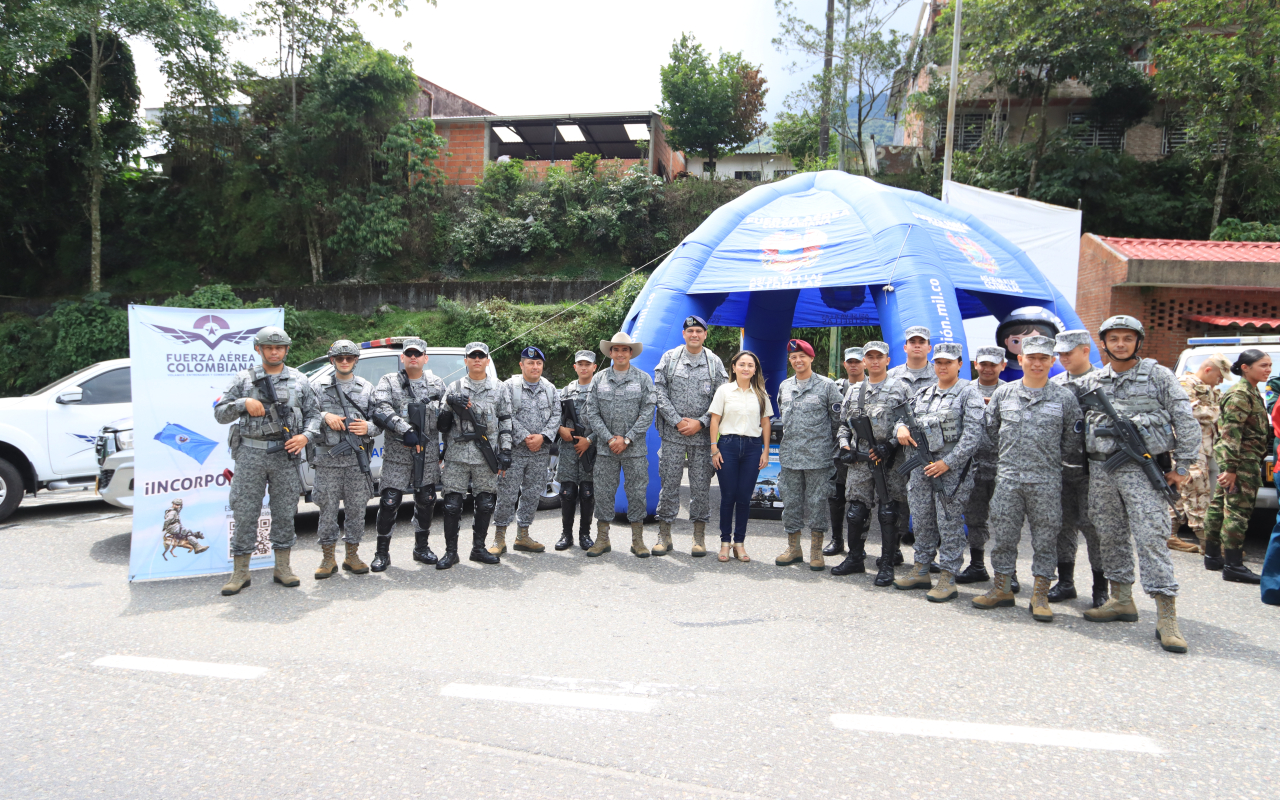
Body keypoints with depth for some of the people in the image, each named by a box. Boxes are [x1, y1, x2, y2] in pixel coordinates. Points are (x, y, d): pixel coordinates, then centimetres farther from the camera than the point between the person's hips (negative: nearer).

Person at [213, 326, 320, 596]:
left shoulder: (299, 380, 10)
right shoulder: (244, 379, 7)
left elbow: (313, 414, 11)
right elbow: (220, 413, 5)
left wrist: (305, 437, -7)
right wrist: (244, 403, -12)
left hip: (286, 455, 1)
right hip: (250, 454, -1)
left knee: (285, 512, 5)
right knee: (245, 513, 0)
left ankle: (282, 567, 16)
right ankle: (240, 572, 10)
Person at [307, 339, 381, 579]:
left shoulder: (367, 388, 11)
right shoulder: (319, 386, 8)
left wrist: (368, 428, -11)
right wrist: (325, 417, -15)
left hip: (358, 457, 1)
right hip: (327, 457, -1)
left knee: (357, 508, 5)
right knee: (328, 508, 2)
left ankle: (352, 556, 17)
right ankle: (327, 559, 13)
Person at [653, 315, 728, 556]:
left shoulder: (715, 362, 7)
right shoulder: (669, 358, 5)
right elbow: (660, 393, 0)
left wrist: (700, 422, -7)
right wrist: (677, 421, -8)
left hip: (703, 434, 1)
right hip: (672, 434, 0)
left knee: (701, 485, 3)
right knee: (669, 483, 2)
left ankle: (699, 536, 14)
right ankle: (664, 534, 11)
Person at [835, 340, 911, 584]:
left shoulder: (901, 388, 1)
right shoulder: (853, 391, 14)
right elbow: (844, 423, 20)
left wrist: (890, 446, -14)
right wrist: (844, 445, 4)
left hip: (890, 460, -4)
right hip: (859, 459, 4)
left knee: (889, 513, -1)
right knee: (856, 510, 7)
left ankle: (887, 565, 8)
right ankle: (855, 558, 21)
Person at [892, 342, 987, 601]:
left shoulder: (968, 393, -5)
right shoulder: (923, 393, 14)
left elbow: (972, 435, -12)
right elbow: (905, 413, 25)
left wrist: (948, 463, -18)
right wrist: (902, 427, 0)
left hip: (951, 469, -6)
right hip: (921, 466, 6)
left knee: (949, 525, -2)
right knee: (922, 522, 13)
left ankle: (948, 579, 5)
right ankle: (921, 571, 24)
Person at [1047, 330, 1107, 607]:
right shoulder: (1053, 384, 12)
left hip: (1090, 467, -5)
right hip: (1059, 466, 5)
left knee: (1092, 525, -2)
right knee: (1063, 524, 10)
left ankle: (1101, 587, 11)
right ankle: (1065, 582, 21)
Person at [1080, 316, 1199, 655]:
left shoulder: (1158, 375, 2)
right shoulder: (1091, 382, 11)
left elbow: (1186, 420, 0)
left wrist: (1182, 467, -3)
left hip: (1142, 470, -4)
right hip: (1100, 471, 4)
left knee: (1152, 539, -9)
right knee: (1111, 537, 10)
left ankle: (1167, 617, -7)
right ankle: (1121, 601, 22)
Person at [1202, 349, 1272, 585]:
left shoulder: (1251, 392, 16)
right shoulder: (1240, 394, -15)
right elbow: (1231, 433, -21)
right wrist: (1230, 467, -24)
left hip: (1248, 460, 10)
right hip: (1241, 461, -10)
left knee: (1220, 504, 13)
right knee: (1237, 510, -8)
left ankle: (1212, 556, 21)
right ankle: (1233, 566, -5)